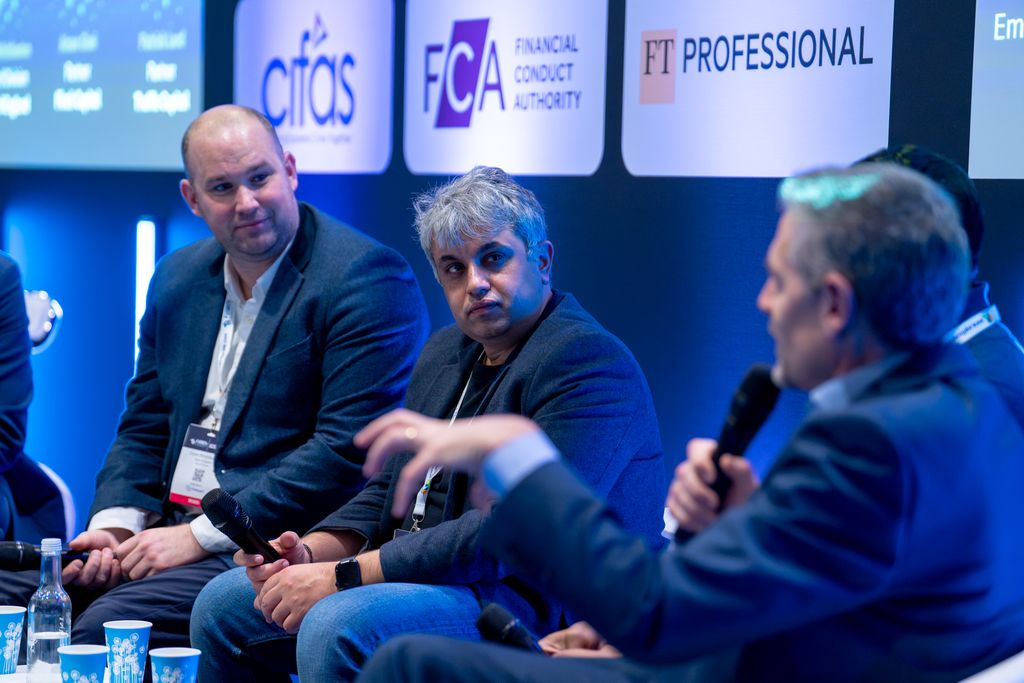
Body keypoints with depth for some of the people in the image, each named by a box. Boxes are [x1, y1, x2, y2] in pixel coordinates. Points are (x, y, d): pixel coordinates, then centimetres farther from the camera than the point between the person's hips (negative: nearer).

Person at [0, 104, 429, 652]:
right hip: (166, 534, 7)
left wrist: (201, 534, -17)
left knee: (104, 626, -30)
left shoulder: (368, 278, -9)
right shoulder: (178, 276, 16)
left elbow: (351, 449, -17)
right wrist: (115, 524, -1)